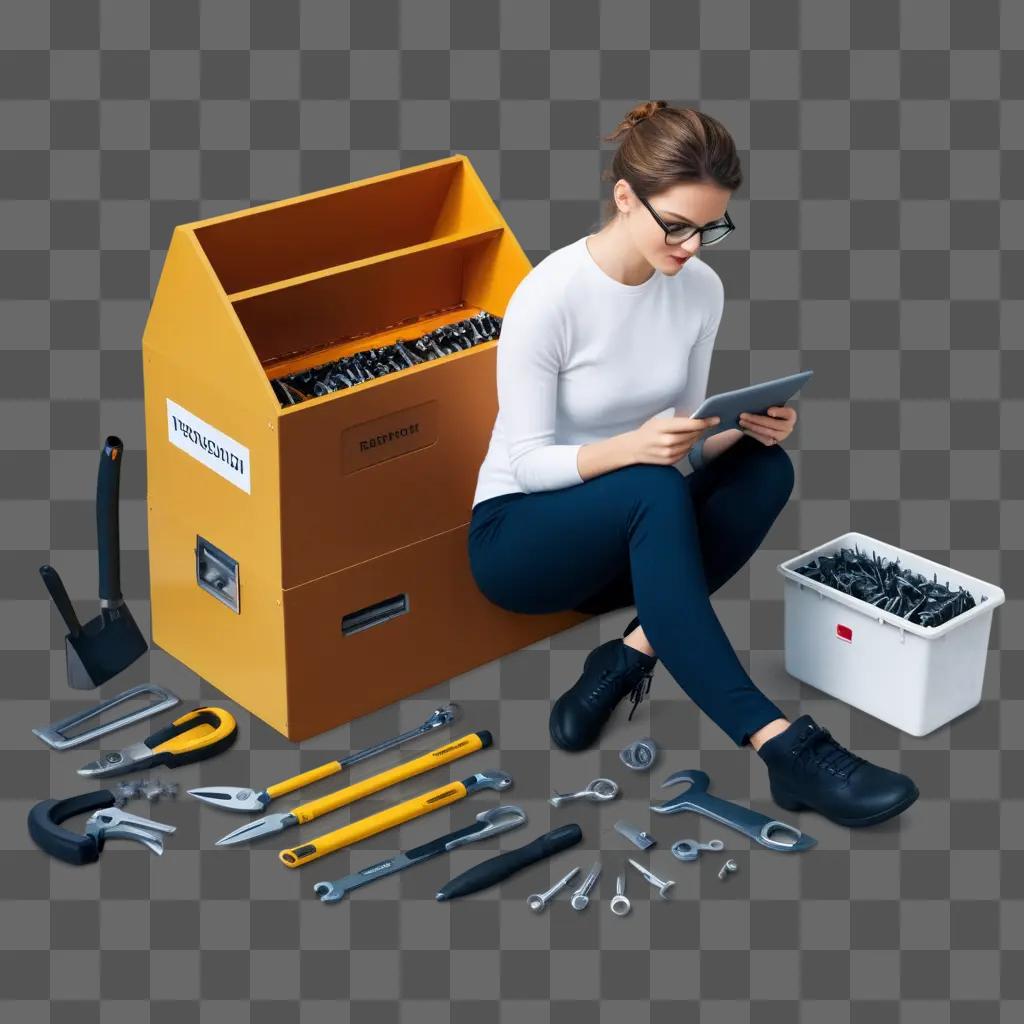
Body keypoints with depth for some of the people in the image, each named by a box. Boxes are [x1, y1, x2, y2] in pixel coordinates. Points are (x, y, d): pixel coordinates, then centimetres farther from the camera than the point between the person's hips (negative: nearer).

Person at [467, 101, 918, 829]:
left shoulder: (701, 289, -5)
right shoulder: (550, 296, -23)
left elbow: (687, 439, 3)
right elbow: (527, 462, -20)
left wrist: (742, 430, -19)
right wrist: (631, 447, -37)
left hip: (626, 535, 6)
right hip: (519, 534, -6)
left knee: (765, 468, -22)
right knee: (654, 491, -38)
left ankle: (630, 656, -20)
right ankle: (779, 742, -43)